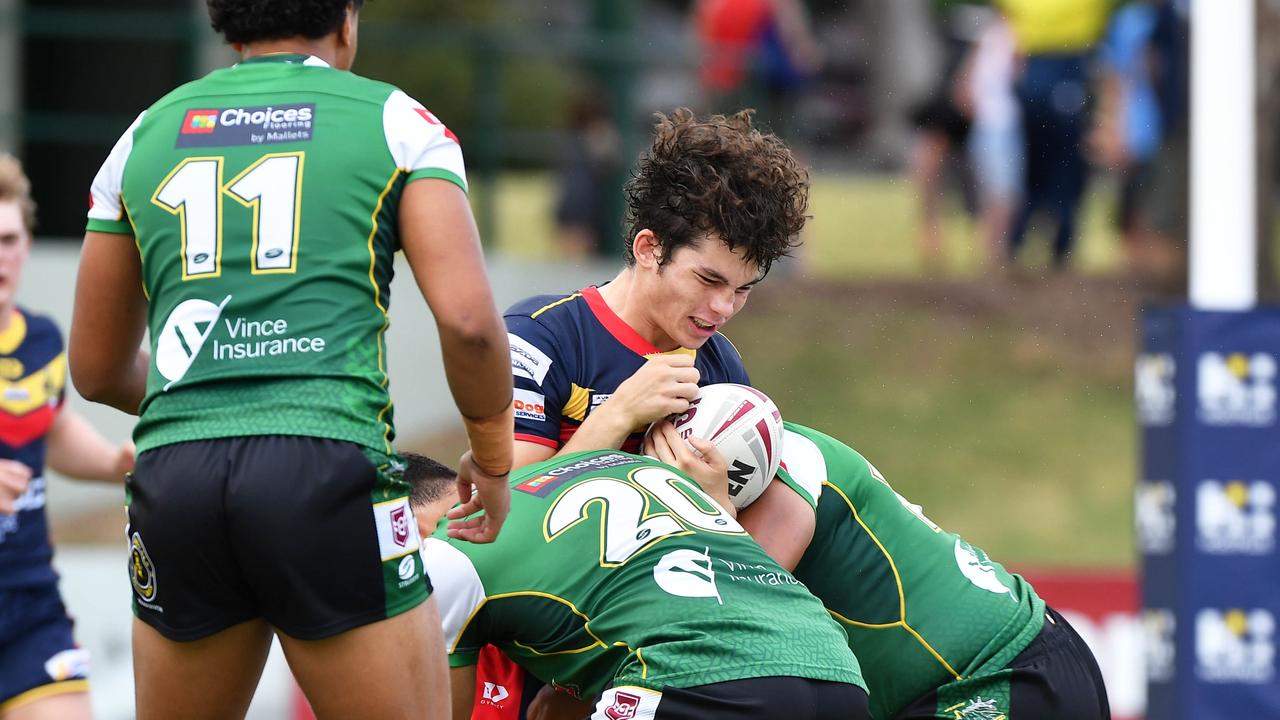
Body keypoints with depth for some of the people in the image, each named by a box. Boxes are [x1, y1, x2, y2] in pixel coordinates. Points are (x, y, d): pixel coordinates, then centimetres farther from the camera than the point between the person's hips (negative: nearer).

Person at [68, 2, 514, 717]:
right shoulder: (395, 120, 10)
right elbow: (467, 320, -3)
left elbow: (97, 370, 26)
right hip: (329, 466, -4)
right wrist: (493, 459, 14)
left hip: (174, 471, 4)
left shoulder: (147, 133, 21)